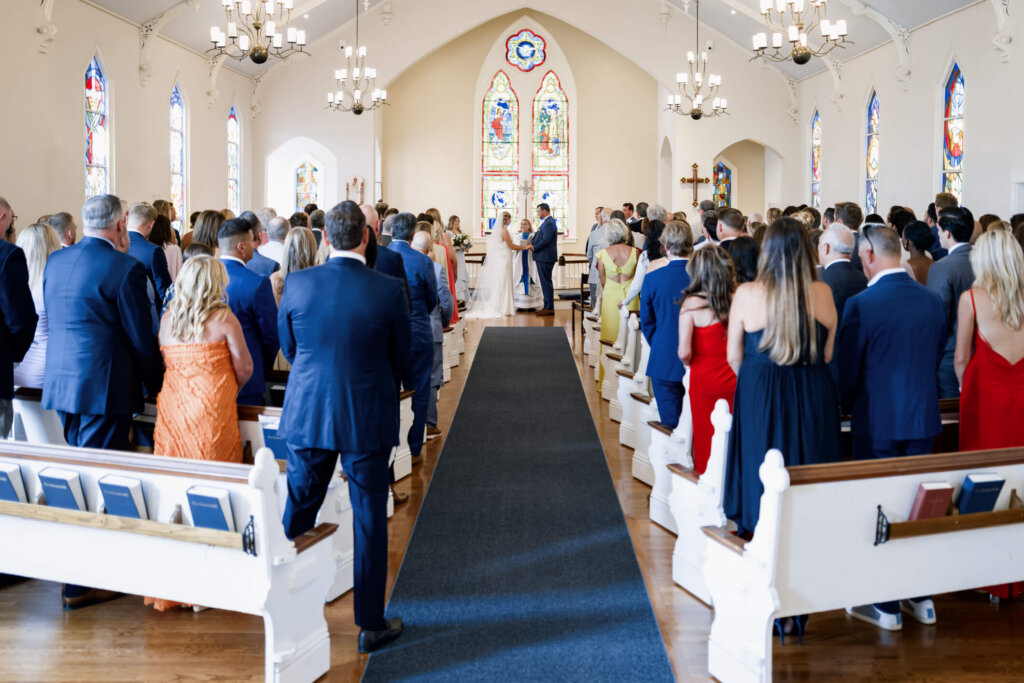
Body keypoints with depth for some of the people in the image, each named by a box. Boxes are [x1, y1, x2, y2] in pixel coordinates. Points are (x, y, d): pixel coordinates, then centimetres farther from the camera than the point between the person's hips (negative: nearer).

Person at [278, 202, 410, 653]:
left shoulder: (297, 284, -6)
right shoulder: (389, 290, -12)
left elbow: (288, 348, 7)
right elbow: (400, 360, -1)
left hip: (307, 414, 2)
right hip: (368, 419, -2)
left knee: (297, 512, 17)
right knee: (369, 520, 8)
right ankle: (371, 624, 18)